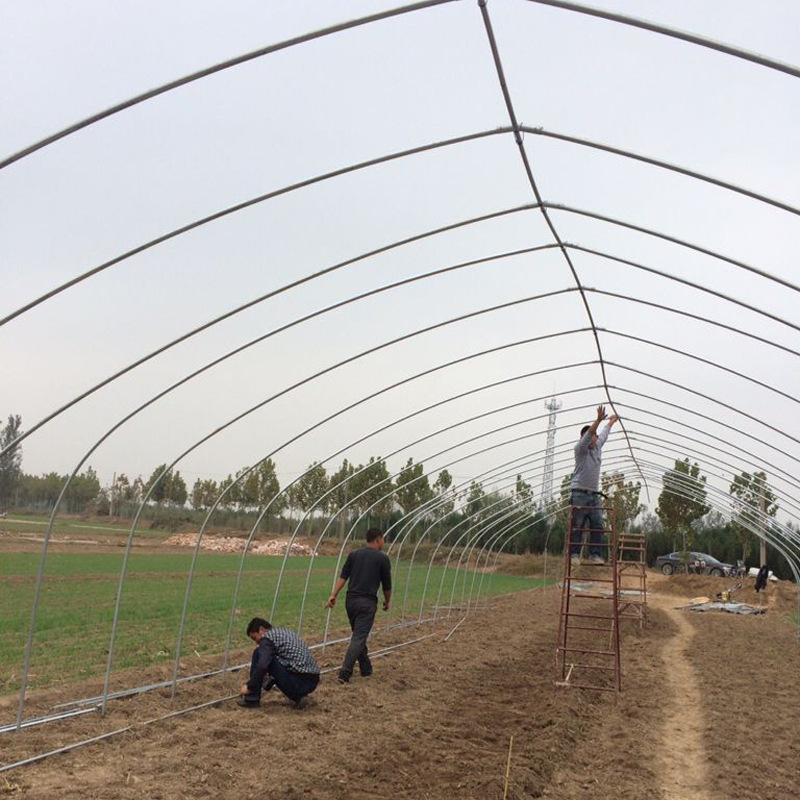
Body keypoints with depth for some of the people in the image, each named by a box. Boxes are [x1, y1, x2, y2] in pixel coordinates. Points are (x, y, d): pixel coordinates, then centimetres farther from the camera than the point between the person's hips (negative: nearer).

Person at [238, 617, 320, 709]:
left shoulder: (268, 636, -4)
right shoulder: (285, 631, 23)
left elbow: (262, 666, -18)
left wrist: (249, 686, -6)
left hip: (298, 682, -9)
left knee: (258, 654, -2)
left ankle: (252, 699, 3)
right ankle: (297, 696, 15)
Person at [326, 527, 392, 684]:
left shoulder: (354, 554, 11)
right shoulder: (382, 558, -1)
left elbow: (343, 576, 2)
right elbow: (387, 584, 4)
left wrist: (333, 595, -2)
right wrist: (387, 602, 20)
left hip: (351, 600, 5)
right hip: (367, 602, -5)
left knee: (359, 636, 19)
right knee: (359, 638, -6)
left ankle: (366, 669, 27)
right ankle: (344, 674, -15)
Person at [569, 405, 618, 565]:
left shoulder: (597, 448, 16)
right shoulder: (580, 449, -4)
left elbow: (604, 434, 34)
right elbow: (589, 434, -21)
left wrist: (612, 421, 49)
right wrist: (599, 419, -33)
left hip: (594, 495, 7)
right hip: (579, 494, -7)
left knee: (597, 526, 0)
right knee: (577, 526, -7)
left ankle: (595, 555, 1)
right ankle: (574, 554, -6)